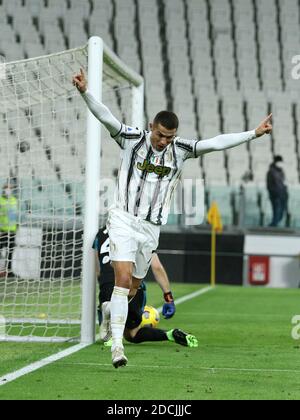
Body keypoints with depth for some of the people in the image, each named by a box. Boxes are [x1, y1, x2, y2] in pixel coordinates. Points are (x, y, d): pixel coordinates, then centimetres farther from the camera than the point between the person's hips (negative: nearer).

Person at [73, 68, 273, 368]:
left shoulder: (180, 150, 3)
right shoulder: (132, 139, -5)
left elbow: (215, 143, 0)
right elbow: (105, 117, -16)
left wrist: (253, 134, -5)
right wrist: (85, 92, -32)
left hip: (151, 228, 4)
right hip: (124, 220, -4)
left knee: (132, 287, 10)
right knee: (123, 278, -17)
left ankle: (112, 318, 39)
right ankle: (116, 344, -19)